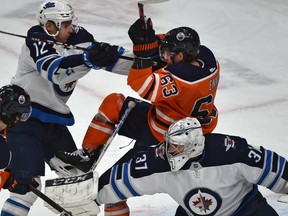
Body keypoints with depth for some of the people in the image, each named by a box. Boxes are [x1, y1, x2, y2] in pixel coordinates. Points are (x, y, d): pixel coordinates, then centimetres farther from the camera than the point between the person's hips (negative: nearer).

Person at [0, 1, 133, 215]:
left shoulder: (77, 40, 3)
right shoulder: (36, 42, -18)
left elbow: (110, 58, 6)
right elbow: (55, 71, -36)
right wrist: (89, 59, -49)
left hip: (53, 120, 8)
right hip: (24, 119, -8)